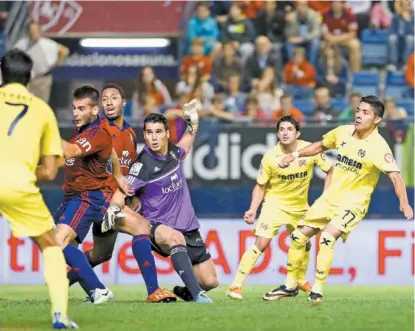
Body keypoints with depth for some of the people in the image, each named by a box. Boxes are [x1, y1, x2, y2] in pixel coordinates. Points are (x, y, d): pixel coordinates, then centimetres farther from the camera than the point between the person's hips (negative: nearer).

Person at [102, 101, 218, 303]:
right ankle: (197, 294, -48)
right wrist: (113, 209, -40)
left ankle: (184, 292, 34)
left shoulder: (173, 151, 2)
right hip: (158, 226, -6)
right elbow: (122, 192, -21)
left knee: (210, 281, 2)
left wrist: (192, 125, 18)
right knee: (175, 237, -43)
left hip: (188, 227, 6)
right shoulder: (144, 165, -16)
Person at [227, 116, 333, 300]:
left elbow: (329, 170, 0)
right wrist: (253, 210, -16)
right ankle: (236, 286, -13)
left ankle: (301, 281, 43)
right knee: (260, 244, -16)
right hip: (275, 203, -3)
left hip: (300, 207, 3)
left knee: (305, 244, 14)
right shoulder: (270, 157, -17)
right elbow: (260, 186, -5)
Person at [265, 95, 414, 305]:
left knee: (327, 238, -27)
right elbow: (321, 146, 19)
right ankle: (290, 286, 25)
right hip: (330, 197, 6)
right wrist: (295, 155, 14)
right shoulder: (343, 132, -2)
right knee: (299, 236, 7)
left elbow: (395, 175, -28)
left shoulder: (378, 147, -19)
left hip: (354, 203, -6)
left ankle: (317, 291, -16)